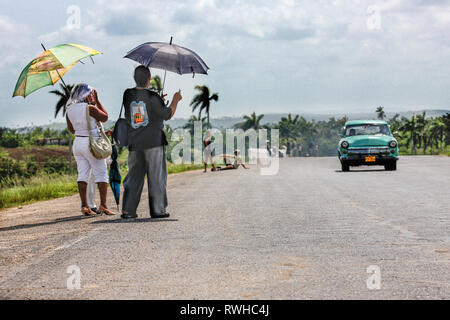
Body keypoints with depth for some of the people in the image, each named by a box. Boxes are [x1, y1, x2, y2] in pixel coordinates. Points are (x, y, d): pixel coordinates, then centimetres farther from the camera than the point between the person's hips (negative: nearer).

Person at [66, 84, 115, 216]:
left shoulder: (70, 110, 4)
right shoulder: (90, 108, -15)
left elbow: (71, 130, 14)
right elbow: (105, 117, 1)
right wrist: (97, 101, 2)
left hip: (77, 143, 6)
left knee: (82, 174, 6)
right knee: (101, 174, 1)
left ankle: (84, 206, 1)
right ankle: (103, 204, -5)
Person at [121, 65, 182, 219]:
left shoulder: (127, 95, 4)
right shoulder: (152, 97, -12)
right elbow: (168, 115, -6)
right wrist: (175, 100, 10)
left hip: (134, 143, 5)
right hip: (154, 143, -5)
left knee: (134, 176, 10)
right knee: (156, 177, 3)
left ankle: (128, 209, 4)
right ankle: (158, 210, 5)